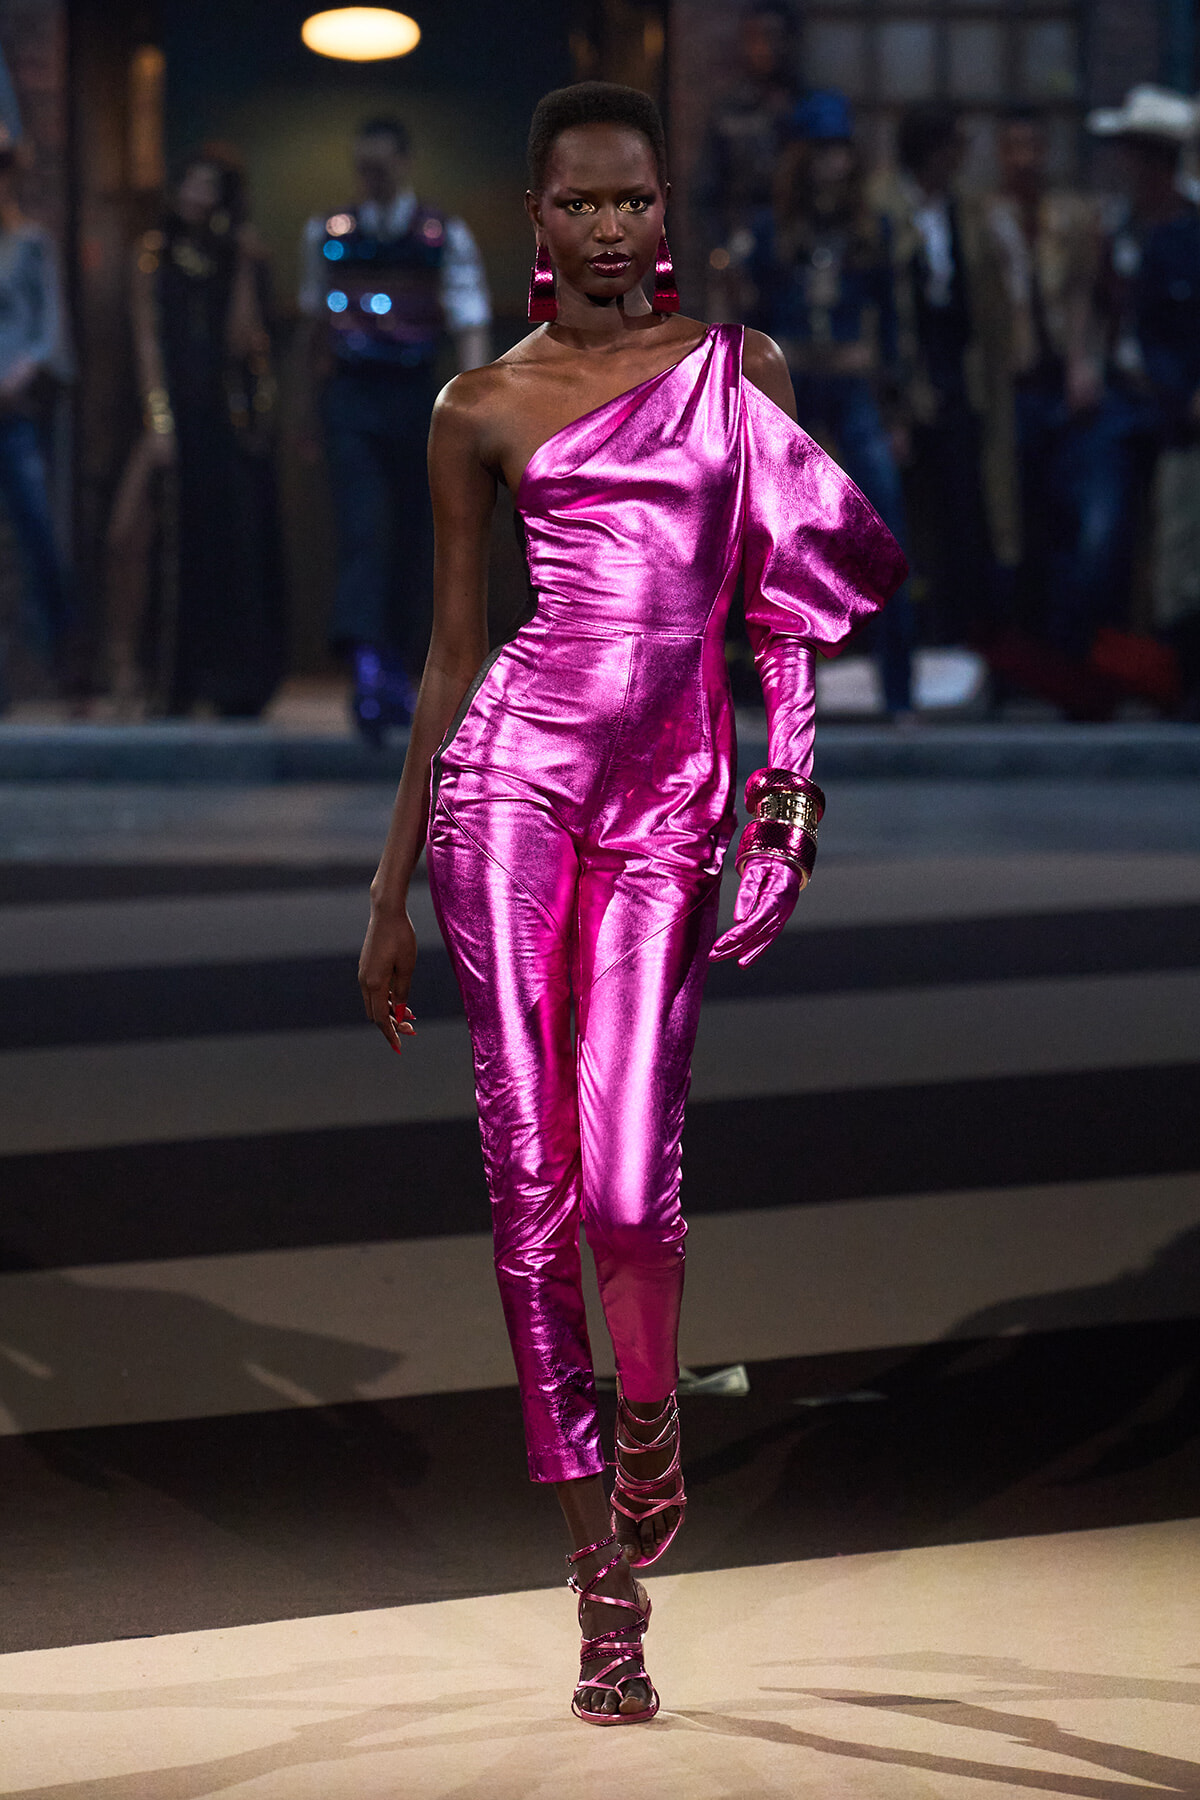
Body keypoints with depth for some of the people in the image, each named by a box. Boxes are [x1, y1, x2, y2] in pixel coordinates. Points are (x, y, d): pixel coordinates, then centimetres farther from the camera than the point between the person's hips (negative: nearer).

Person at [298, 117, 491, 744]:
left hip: (414, 397, 0)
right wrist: (314, 396, 17)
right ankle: (367, 667, -27)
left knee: (412, 537, 9)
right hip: (349, 395, 0)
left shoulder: (445, 238, 1)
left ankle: (399, 673, 23)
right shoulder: (328, 234, 7)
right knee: (361, 528, -15)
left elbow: (470, 327, -6)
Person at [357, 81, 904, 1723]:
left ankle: (653, 1415, 25)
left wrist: (795, 777, -4)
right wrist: (389, 894, 11)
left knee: (629, 1183, -10)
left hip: (674, 799, 0)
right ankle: (600, 1561, 5)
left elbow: (789, 600, 11)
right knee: (531, 1179, -5)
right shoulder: (483, 407, 10)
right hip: (514, 763, 0)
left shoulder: (743, 367, 12)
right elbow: (450, 653, 12)